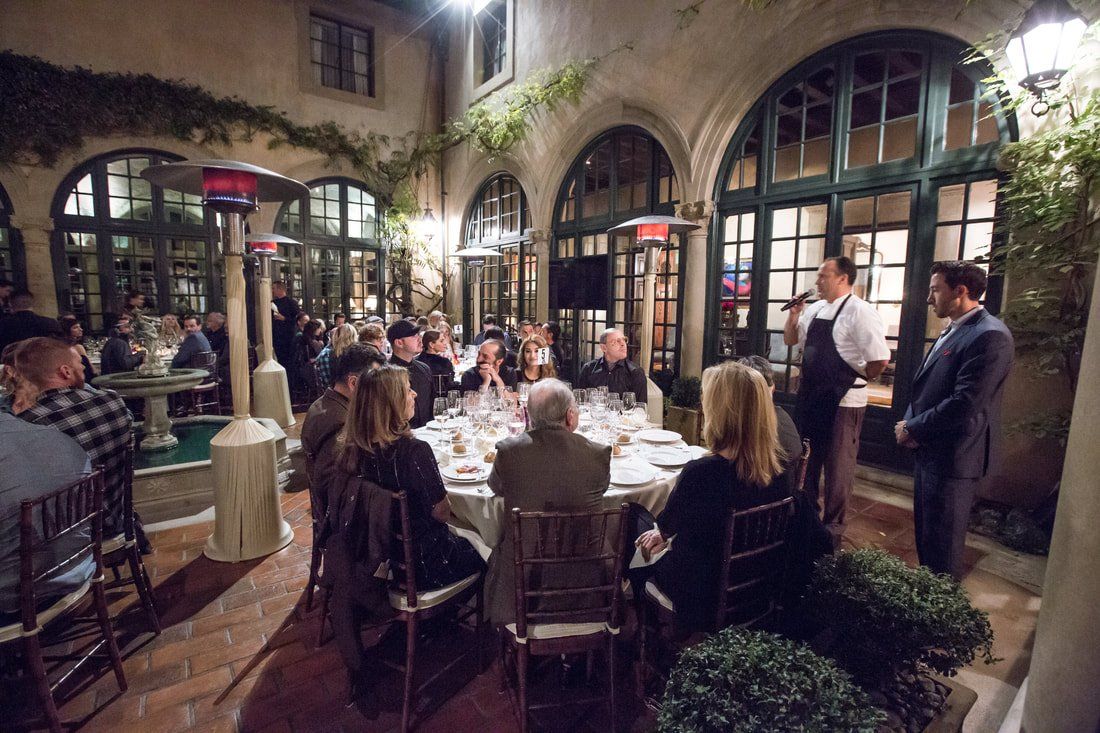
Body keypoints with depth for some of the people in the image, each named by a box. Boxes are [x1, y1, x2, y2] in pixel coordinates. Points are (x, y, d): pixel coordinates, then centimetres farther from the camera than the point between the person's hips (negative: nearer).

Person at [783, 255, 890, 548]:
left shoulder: (860, 311, -16)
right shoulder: (814, 309, 7)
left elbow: (880, 360, -19)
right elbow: (790, 340, 17)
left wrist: (854, 380, -5)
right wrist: (793, 315, 1)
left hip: (843, 401, -7)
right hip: (810, 397, 8)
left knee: (838, 466, 7)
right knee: (808, 457, 20)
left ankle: (833, 527, 24)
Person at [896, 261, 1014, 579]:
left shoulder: (989, 336, -18)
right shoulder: (953, 331, 12)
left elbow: (965, 404, -25)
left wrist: (912, 428, -14)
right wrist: (910, 425, 1)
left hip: (953, 457, -9)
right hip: (930, 451, 9)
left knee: (942, 543, 6)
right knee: (925, 533, 22)